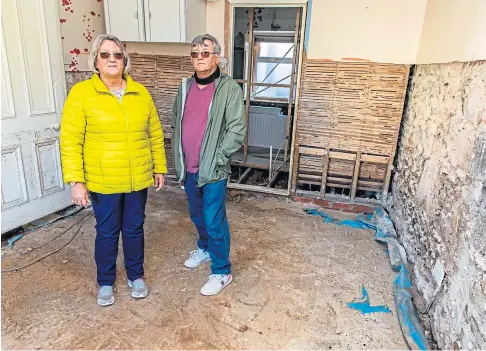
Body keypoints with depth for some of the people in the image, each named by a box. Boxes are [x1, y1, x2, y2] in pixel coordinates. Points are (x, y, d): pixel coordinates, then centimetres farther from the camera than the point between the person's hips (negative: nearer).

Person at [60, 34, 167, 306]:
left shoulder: (141, 93, 1)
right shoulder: (81, 93, -8)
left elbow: (155, 134, 7)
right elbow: (70, 141, -9)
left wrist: (159, 168, 6)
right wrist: (76, 181, -13)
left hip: (138, 179, 3)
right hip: (102, 181, -2)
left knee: (134, 229, 15)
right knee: (107, 232, 12)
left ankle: (136, 276, 36)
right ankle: (106, 282, 35)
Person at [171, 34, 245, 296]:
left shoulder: (229, 88, -11)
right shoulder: (186, 87, 9)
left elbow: (237, 130, -15)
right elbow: (175, 122, 17)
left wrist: (216, 159, -17)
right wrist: (177, 156, 11)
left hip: (213, 170, -6)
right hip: (188, 168, 6)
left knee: (214, 222, 1)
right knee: (197, 215, 22)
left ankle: (221, 271, 18)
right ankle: (205, 248, 47)